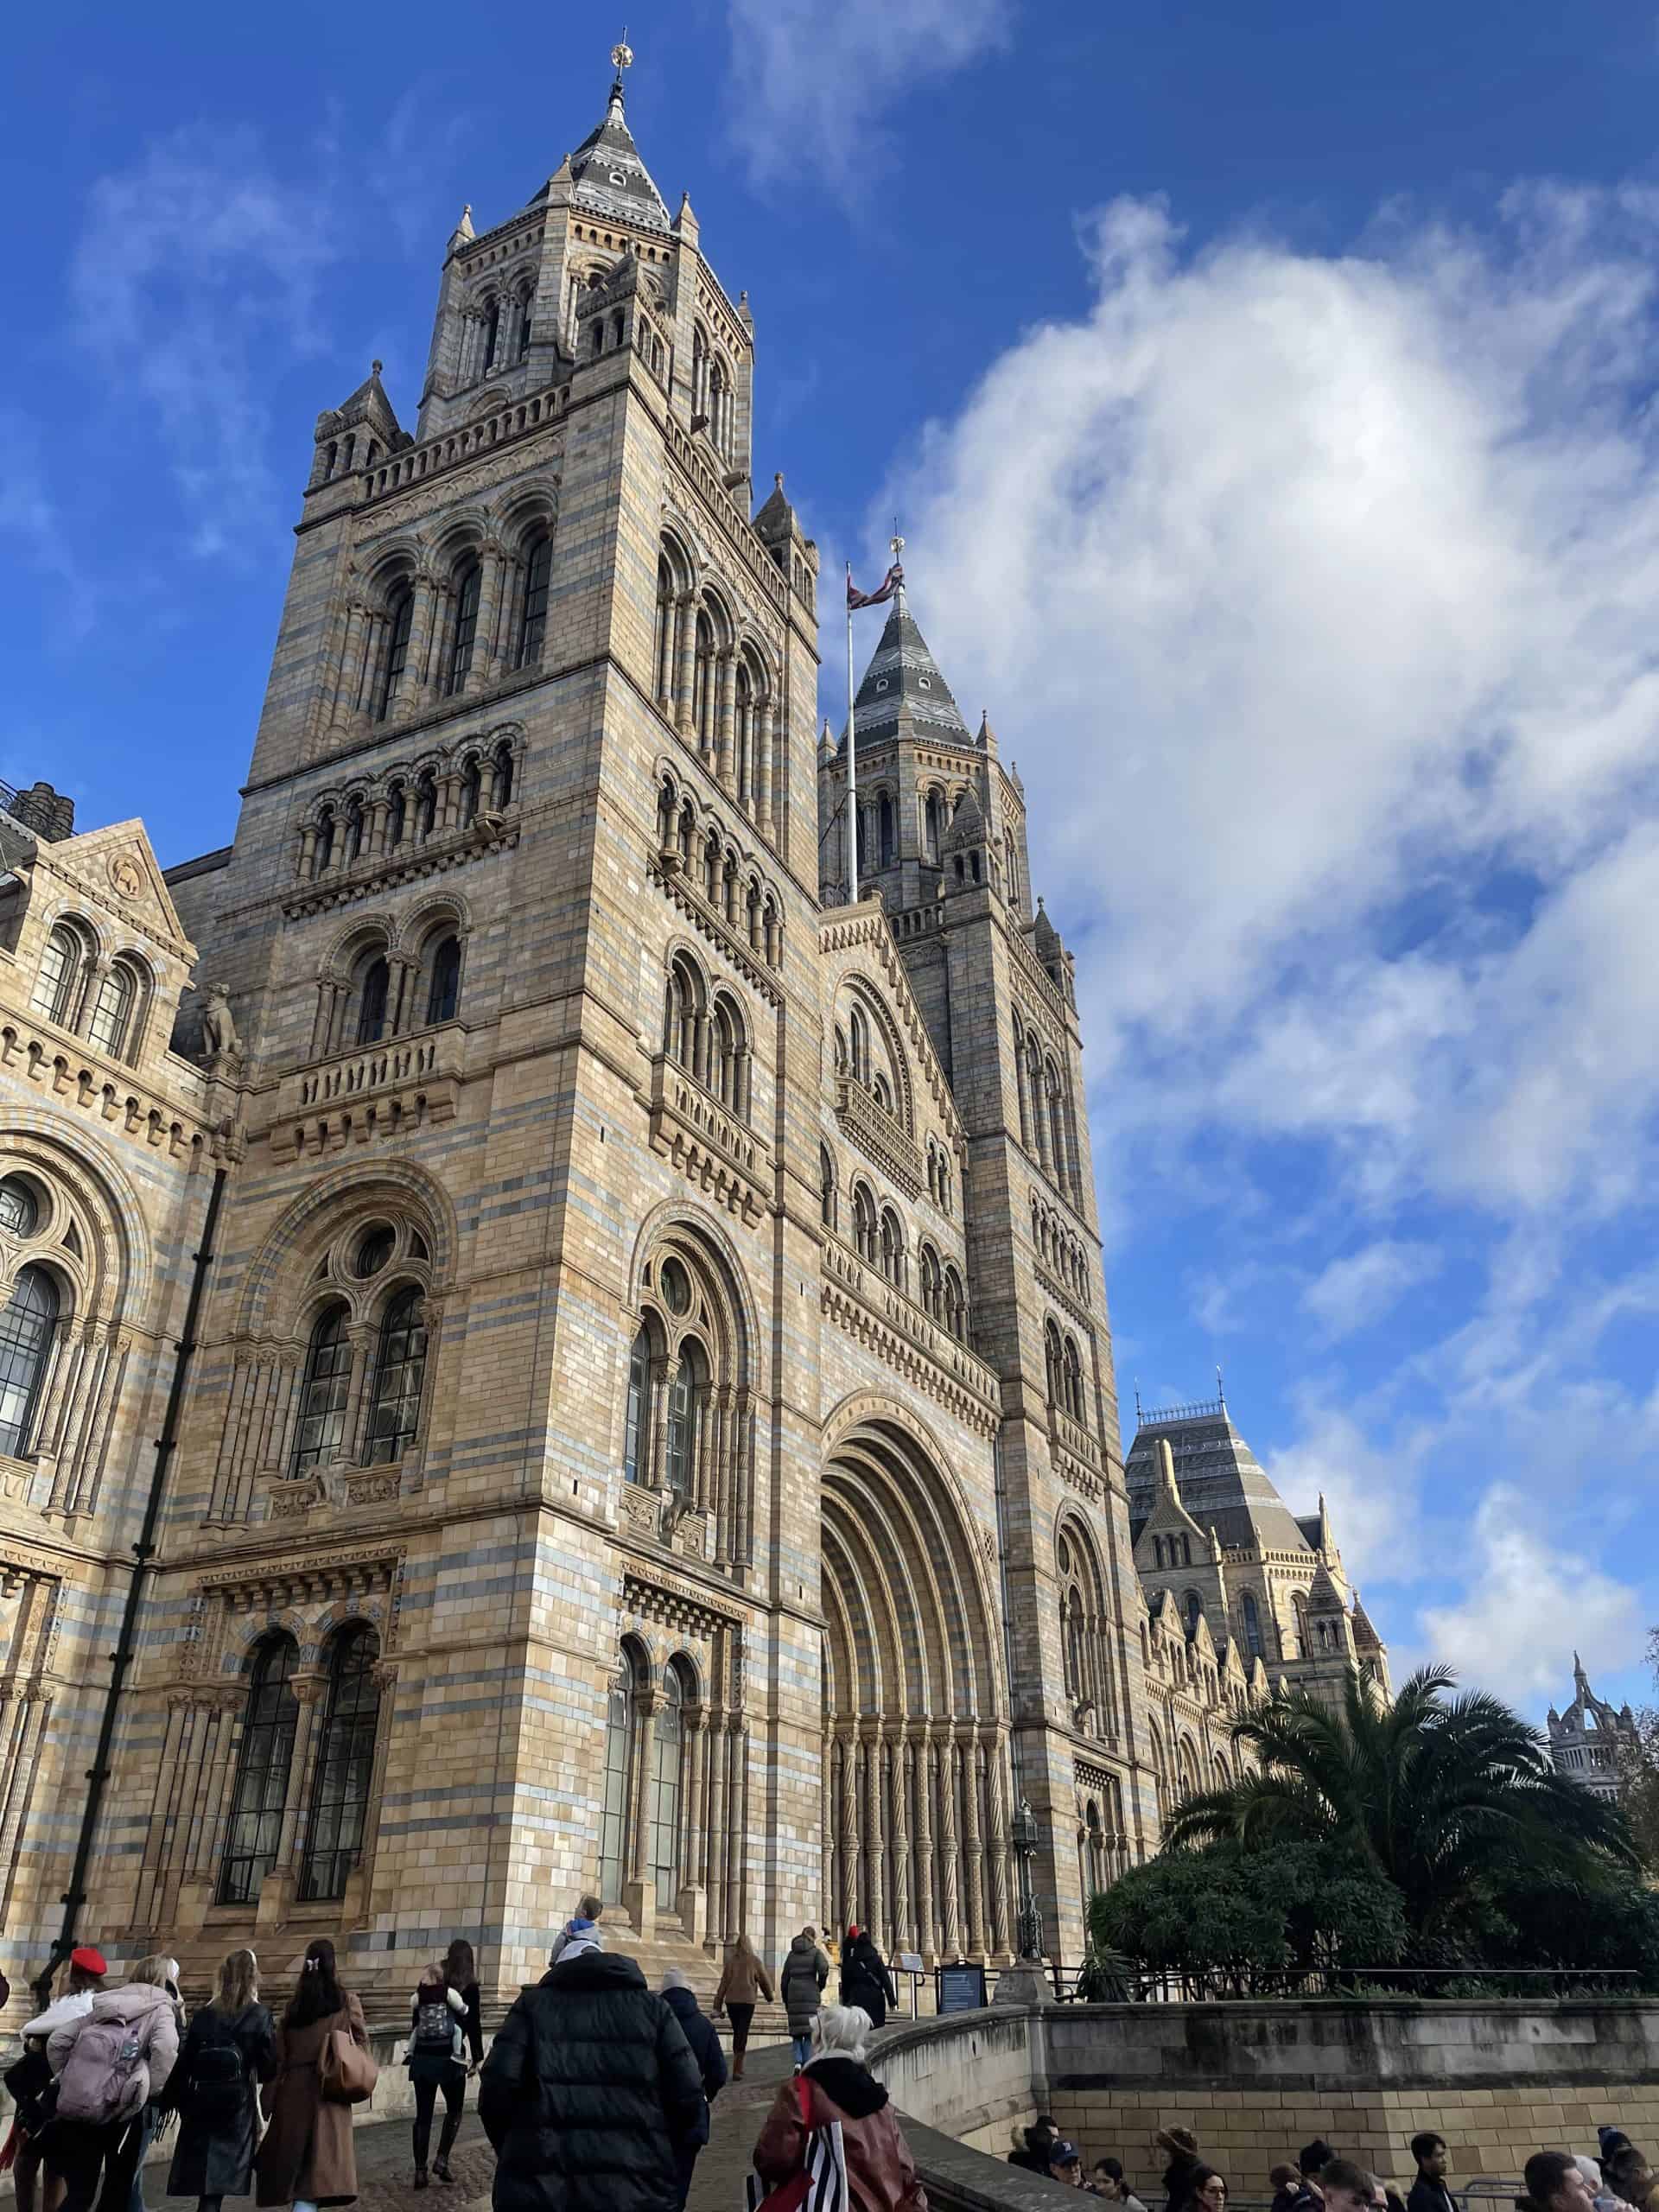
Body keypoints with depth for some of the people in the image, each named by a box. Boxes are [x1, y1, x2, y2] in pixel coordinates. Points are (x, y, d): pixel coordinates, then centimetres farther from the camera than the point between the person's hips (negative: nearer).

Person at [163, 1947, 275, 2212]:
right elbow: (269, 2067, -5)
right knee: (217, 2183, 1)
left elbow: (183, 2063, 0)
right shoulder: (259, 2016, -4)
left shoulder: (204, 2015, 2)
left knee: (202, 2178, 12)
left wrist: (171, 2101, 10)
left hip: (200, 2106, 2)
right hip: (237, 2107, -2)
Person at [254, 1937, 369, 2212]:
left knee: (294, 2157, 17)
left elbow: (279, 2056, 6)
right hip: (329, 2089, -3)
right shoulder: (347, 2000, -1)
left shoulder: (294, 2004, 6)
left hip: (294, 2088, 4)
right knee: (322, 2159, -7)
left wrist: (272, 2100, 9)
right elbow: (362, 2042, 8)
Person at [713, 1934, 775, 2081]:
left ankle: (739, 2067, 25)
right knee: (742, 2034, -1)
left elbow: (723, 1984, 4)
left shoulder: (730, 1962, 5)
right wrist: (770, 1996, 28)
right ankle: (736, 2070, -9)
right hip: (747, 2001, -3)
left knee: (737, 2033, 17)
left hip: (731, 2001, 3)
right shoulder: (754, 1961, -1)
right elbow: (765, 1980, 9)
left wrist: (717, 2006, 7)